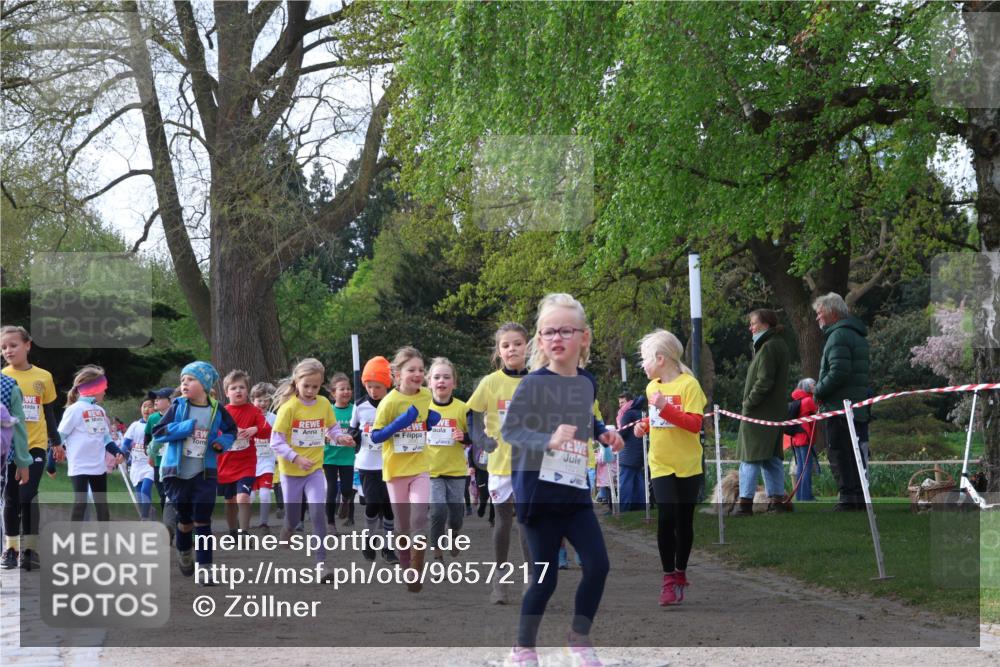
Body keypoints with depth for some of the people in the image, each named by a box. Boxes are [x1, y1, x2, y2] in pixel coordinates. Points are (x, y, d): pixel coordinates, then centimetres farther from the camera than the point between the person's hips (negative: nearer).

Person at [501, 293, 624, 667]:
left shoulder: (587, 383, 6)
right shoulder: (533, 383, -14)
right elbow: (509, 429, -18)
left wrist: (604, 433, 7)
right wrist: (548, 442, -32)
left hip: (575, 490, 6)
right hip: (538, 490, -6)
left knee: (598, 565, 1)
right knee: (546, 577, -2)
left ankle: (579, 637, 21)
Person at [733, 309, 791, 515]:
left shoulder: (768, 348, -15)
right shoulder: (779, 346, 15)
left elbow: (764, 382, -21)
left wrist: (748, 403, -14)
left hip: (759, 411, -10)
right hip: (776, 411, 10)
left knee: (751, 456, -7)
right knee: (773, 457, 11)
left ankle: (745, 501, -8)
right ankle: (777, 499, 11)